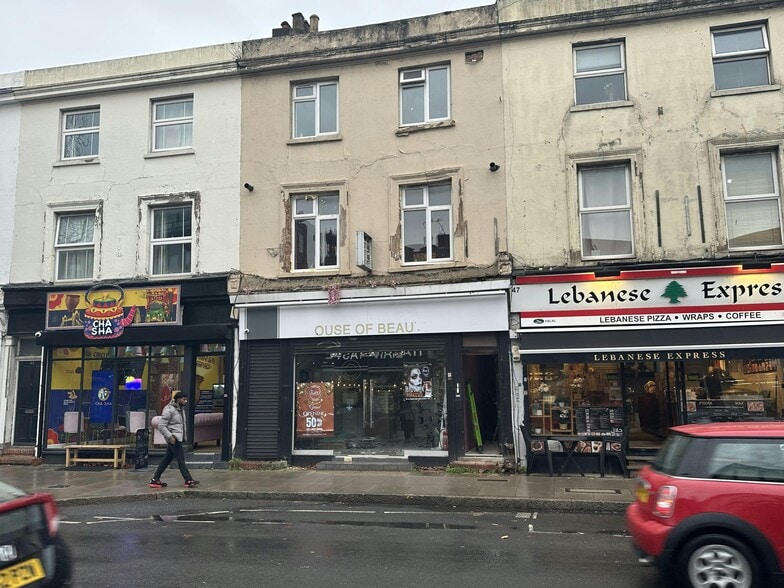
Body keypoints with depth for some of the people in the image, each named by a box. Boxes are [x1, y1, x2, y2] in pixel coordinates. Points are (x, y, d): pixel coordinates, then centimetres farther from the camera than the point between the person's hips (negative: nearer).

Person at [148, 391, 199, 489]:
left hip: (179, 438, 9)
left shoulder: (181, 409, 13)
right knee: (181, 459, -5)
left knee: (167, 459, 12)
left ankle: (155, 480, 18)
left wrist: (184, 436, 15)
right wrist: (169, 436, -22)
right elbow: (161, 425, -16)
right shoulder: (169, 410, -15)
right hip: (173, 438, -9)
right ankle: (188, 480, -1)